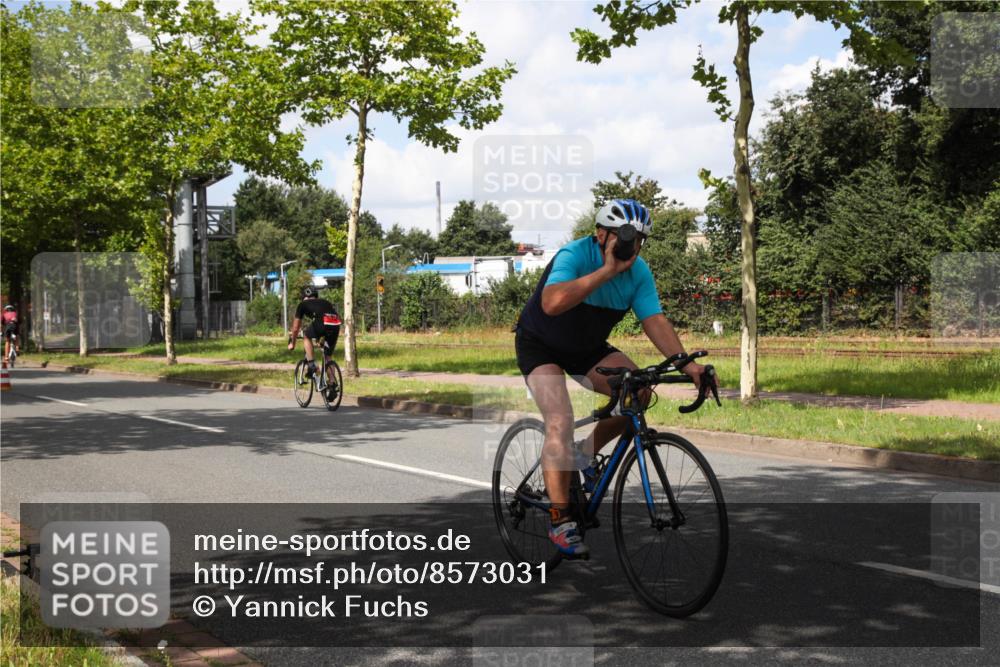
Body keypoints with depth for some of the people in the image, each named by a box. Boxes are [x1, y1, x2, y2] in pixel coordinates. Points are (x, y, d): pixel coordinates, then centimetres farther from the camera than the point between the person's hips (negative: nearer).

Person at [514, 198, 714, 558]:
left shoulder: (639, 271, -11)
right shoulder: (574, 255, -29)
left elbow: (655, 320, -18)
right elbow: (552, 303, -46)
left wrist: (686, 364, -33)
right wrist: (606, 270, -46)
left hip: (588, 347, 6)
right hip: (539, 344, -6)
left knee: (639, 392, -17)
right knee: (560, 422, -24)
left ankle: (586, 452, 7)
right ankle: (560, 522, -17)